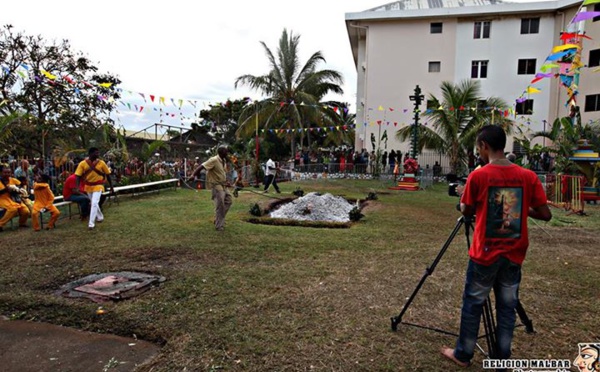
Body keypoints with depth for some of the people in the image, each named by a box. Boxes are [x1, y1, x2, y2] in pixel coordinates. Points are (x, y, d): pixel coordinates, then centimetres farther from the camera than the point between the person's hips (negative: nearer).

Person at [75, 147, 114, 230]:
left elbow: (108, 175, -2)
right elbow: (77, 176, -11)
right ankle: (100, 217, 40)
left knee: (94, 203, -15)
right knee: (93, 203, 18)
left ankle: (91, 223, -10)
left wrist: (111, 187, 1)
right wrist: (77, 187, -25)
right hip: (88, 186, 3)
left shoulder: (101, 163, -11)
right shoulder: (83, 163, -11)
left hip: (98, 186, -3)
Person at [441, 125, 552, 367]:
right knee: (507, 306, 15)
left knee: (473, 304, 10)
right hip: (514, 255, 4)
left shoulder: (478, 176, -14)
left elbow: (466, 211, -3)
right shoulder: (529, 177, -4)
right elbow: (545, 214, -2)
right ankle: (503, 357, 27)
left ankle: (463, 355, 22)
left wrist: (464, 198, 17)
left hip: (484, 254, -3)